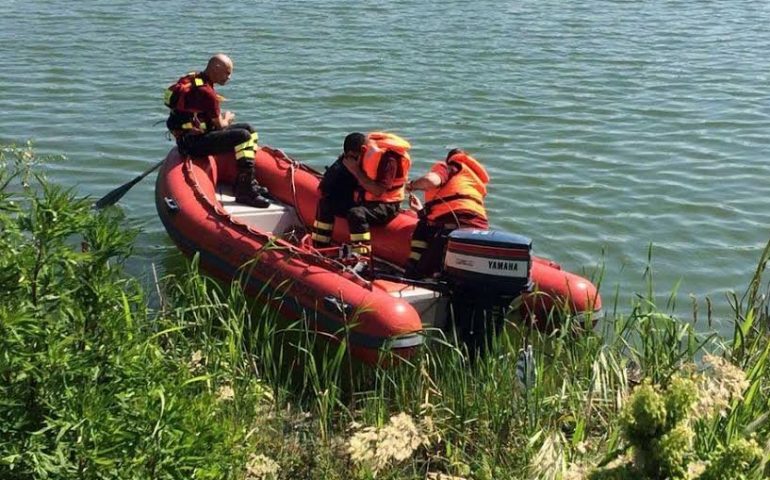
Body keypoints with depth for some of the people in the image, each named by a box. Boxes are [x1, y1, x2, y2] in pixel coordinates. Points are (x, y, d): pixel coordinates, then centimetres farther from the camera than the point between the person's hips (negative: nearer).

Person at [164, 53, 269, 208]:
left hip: (190, 135, 11)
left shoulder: (194, 78, 10)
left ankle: (245, 182, 11)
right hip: (193, 142, -11)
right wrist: (227, 119, 10)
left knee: (248, 128, 11)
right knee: (243, 136, -23)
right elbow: (219, 125, -12)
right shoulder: (206, 92, -21)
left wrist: (222, 117, 13)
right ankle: (244, 192, -25)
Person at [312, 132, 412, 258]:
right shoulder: (364, 151, -1)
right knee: (326, 202, 3)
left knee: (356, 214, -37)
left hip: (385, 205, -9)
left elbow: (377, 191, -30)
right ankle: (318, 249, 11)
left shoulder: (387, 158, -25)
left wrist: (356, 171, -27)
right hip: (363, 198, 9)